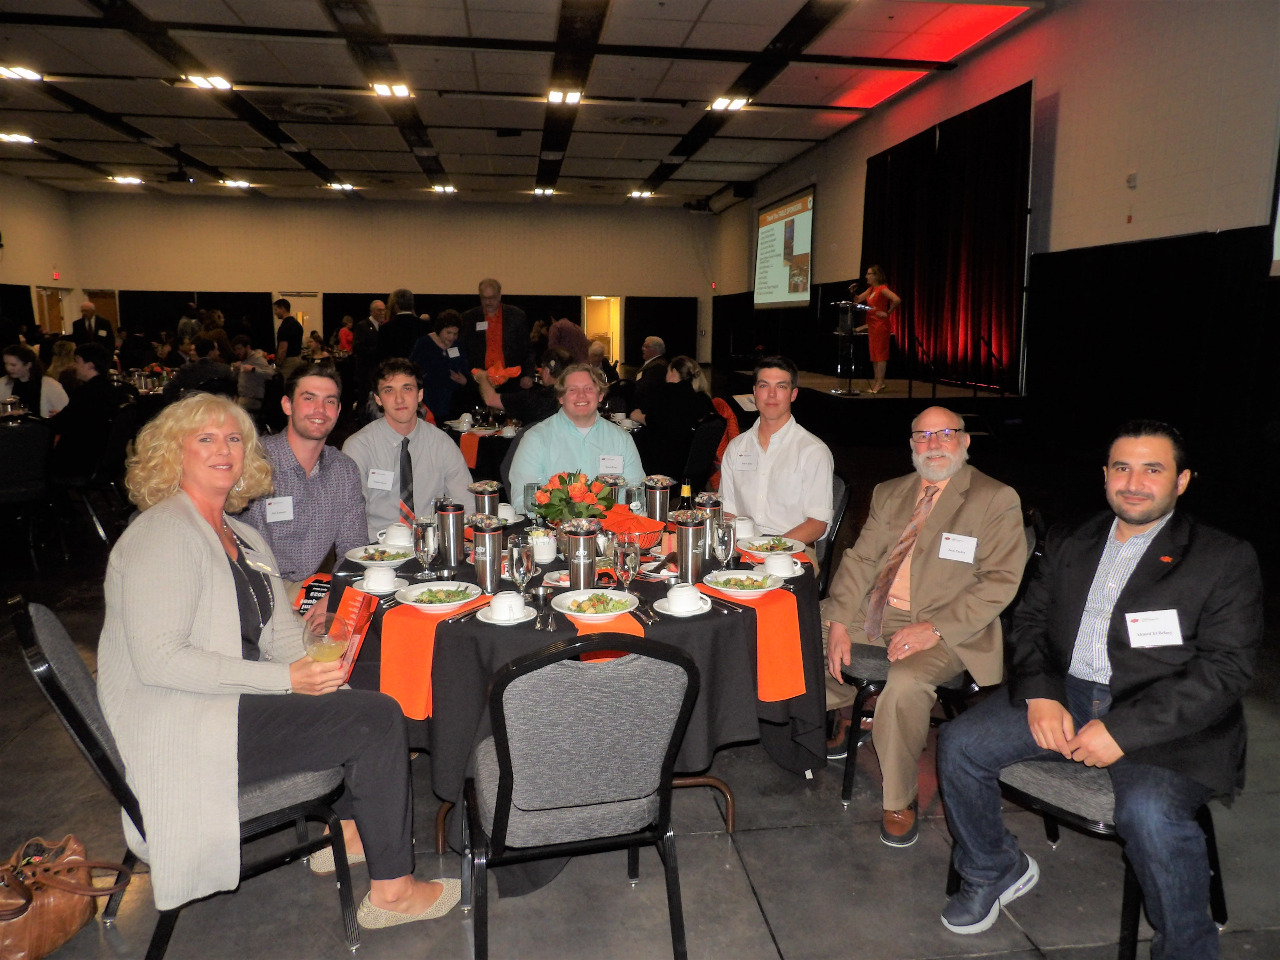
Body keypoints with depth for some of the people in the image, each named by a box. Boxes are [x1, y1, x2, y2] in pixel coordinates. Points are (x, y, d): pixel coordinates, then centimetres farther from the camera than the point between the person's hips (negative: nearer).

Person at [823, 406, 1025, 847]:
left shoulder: (996, 500, -2)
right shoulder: (889, 493, 15)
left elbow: (1000, 580, -10)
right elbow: (860, 558, 10)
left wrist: (935, 628, -21)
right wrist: (839, 621, -6)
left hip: (942, 629, -6)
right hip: (870, 612, 6)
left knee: (905, 683, -34)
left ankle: (900, 802, -10)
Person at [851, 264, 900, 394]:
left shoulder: (882, 289, -14)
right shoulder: (871, 289, 13)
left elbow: (897, 300, -26)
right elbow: (858, 300, 18)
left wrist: (888, 313, -17)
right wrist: (852, 292, 0)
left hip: (880, 324, -9)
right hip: (872, 324, 9)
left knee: (880, 353, -6)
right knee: (873, 353, 11)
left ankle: (880, 383, -4)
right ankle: (876, 381, 17)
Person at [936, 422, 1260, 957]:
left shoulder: (1225, 560, -1)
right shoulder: (1070, 547, 14)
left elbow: (1226, 668, -10)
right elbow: (1030, 622, 13)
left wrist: (1123, 729, -19)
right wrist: (1039, 695, -8)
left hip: (1164, 719, -4)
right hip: (1064, 694, 5)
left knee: (1149, 813, -32)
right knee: (959, 746, -10)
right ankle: (994, 872, 15)